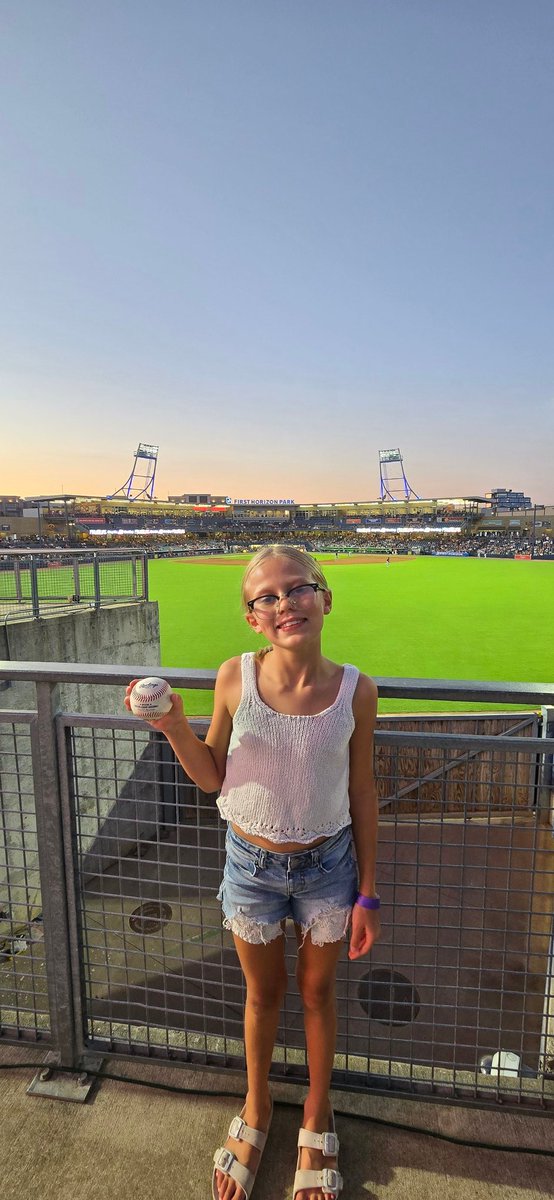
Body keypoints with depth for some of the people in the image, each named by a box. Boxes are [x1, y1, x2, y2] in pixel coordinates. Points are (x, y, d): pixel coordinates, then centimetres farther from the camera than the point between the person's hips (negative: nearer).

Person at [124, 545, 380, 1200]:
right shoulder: (235, 679, -18)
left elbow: (361, 792, -6)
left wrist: (367, 894, 0)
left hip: (327, 864, 0)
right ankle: (256, 1108, 53)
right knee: (263, 992, 23)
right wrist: (174, 727, -22)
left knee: (317, 991, 22)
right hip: (252, 863, 1)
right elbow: (213, 778, -5)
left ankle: (316, 1115, 51)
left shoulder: (355, 690, -17)